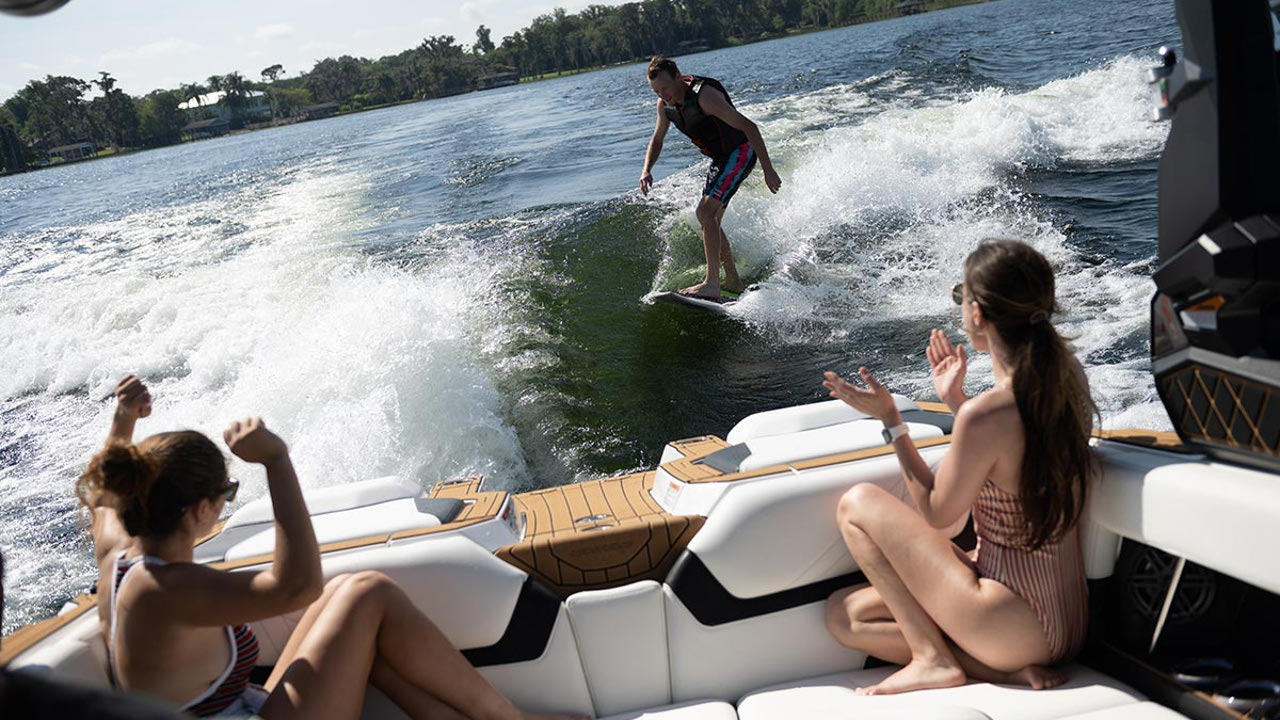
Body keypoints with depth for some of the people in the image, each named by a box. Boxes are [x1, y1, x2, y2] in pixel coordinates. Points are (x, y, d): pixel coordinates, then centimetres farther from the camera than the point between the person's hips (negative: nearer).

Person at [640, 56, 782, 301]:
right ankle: (733, 281, 23)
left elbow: (748, 126, -27)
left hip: (740, 153, -9)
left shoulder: (704, 95, -27)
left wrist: (768, 170, -29)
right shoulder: (665, 105, -2)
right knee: (711, 220, 11)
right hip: (720, 159, 9)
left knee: (706, 211, -23)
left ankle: (712, 284, -25)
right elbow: (657, 140, 15)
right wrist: (646, 170, -4)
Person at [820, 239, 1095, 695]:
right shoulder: (1065, 379, 0)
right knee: (844, 614, 13)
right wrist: (955, 401, 15)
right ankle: (1007, 668, 2)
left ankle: (932, 659, -3)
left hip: (1021, 624, -8)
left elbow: (936, 514, -10)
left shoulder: (986, 415, -26)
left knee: (857, 503, -2)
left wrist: (889, 419, -6)